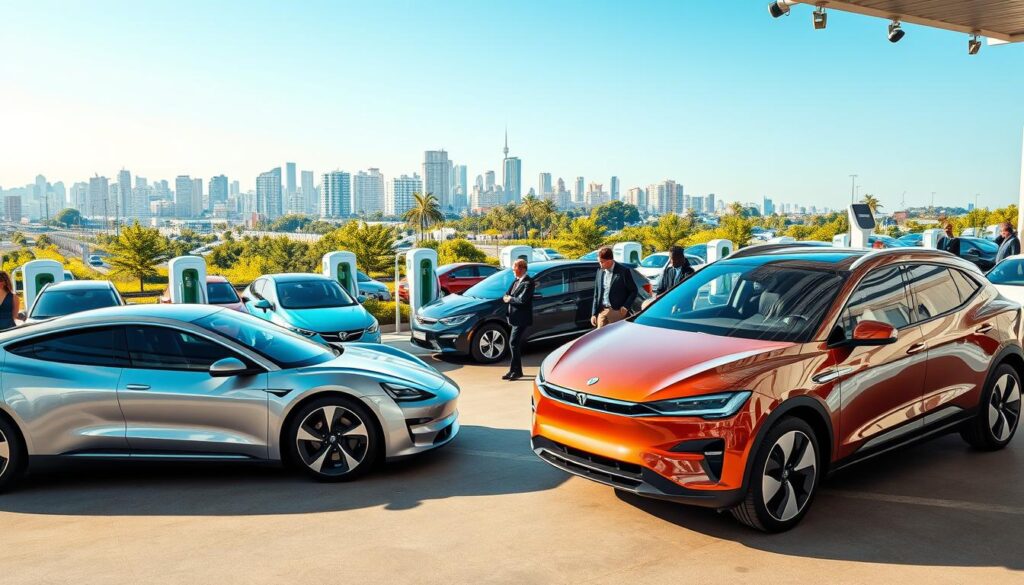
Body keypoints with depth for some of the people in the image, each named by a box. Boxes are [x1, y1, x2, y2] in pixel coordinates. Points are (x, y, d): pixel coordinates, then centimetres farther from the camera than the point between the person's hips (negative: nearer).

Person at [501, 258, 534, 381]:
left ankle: (516, 370, -2)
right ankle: (515, 370, 21)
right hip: (515, 317, 9)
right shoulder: (516, 281, 14)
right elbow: (506, 295, 14)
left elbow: (522, 300, -23)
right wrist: (507, 298, -8)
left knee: (514, 344, -9)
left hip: (522, 318, -9)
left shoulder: (528, 282, -14)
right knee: (514, 344, 13)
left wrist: (510, 299, -9)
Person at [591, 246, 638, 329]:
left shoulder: (623, 271, -6)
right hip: (602, 312, 5)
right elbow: (596, 294, 12)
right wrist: (594, 314, 8)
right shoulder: (600, 271, 9)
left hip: (617, 312, -5)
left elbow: (634, 291, -2)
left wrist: (626, 307, -12)